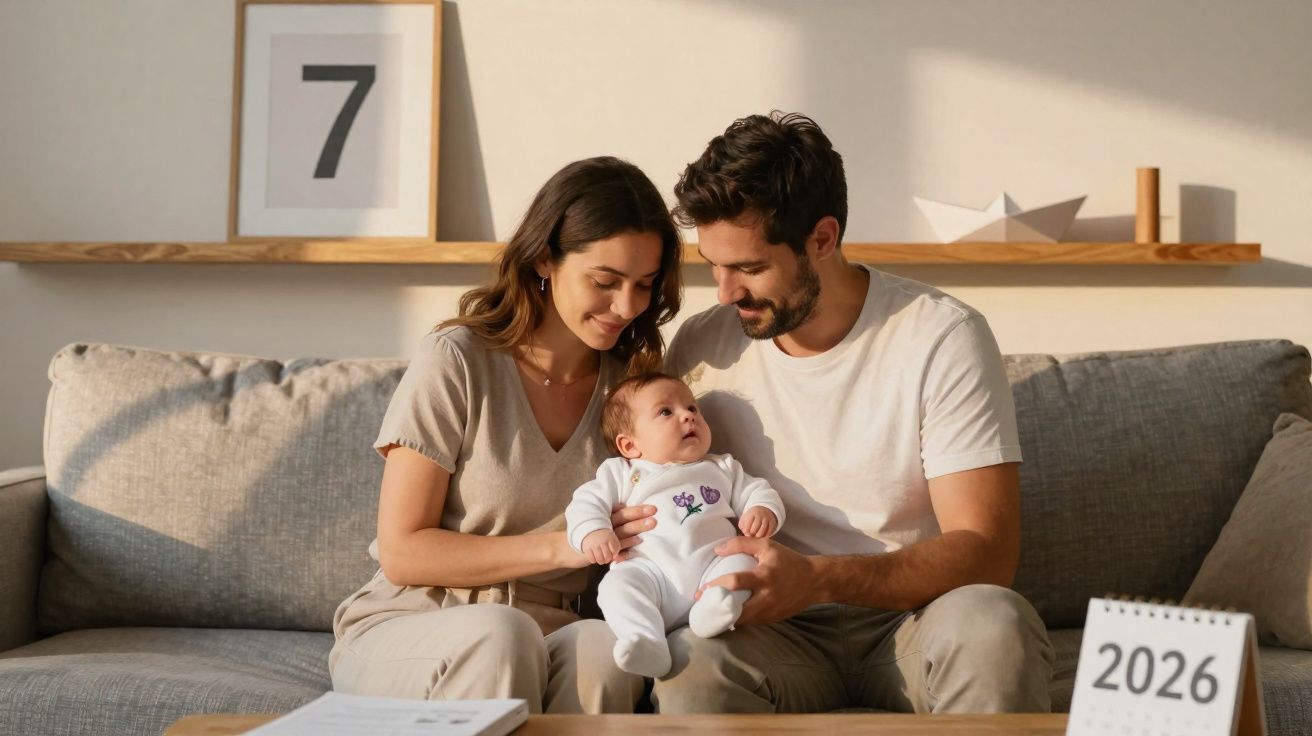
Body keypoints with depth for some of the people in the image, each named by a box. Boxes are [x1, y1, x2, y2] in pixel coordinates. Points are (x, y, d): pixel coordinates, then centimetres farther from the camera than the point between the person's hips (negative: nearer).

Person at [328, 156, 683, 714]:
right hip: (406, 628, -3)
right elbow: (401, 552, -9)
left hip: (547, 640, 3)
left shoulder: (632, 381, 6)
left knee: (604, 647, -33)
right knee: (497, 633, -38)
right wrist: (560, 547, -16)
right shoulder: (456, 361, -8)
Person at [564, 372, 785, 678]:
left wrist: (763, 510, -3)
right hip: (651, 570, -2)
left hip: (713, 563, 2)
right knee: (618, 584, -30)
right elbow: (587, 502, 12)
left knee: (742, 562, -26)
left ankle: (715, 609, -50)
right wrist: (592, 532, -12)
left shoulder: (722, 468, 28)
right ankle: (646, 642, -48)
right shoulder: (622, 474, 20)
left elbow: (754, 491, 23)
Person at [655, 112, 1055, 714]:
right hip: (778, 633, 1)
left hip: (912, 621, -1)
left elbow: (986, 552, -14)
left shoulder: (943, 337, -10)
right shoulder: (700, 347, 2)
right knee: (689, 667, -33)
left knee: (990, 625, -35)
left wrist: (817, 578, -29)